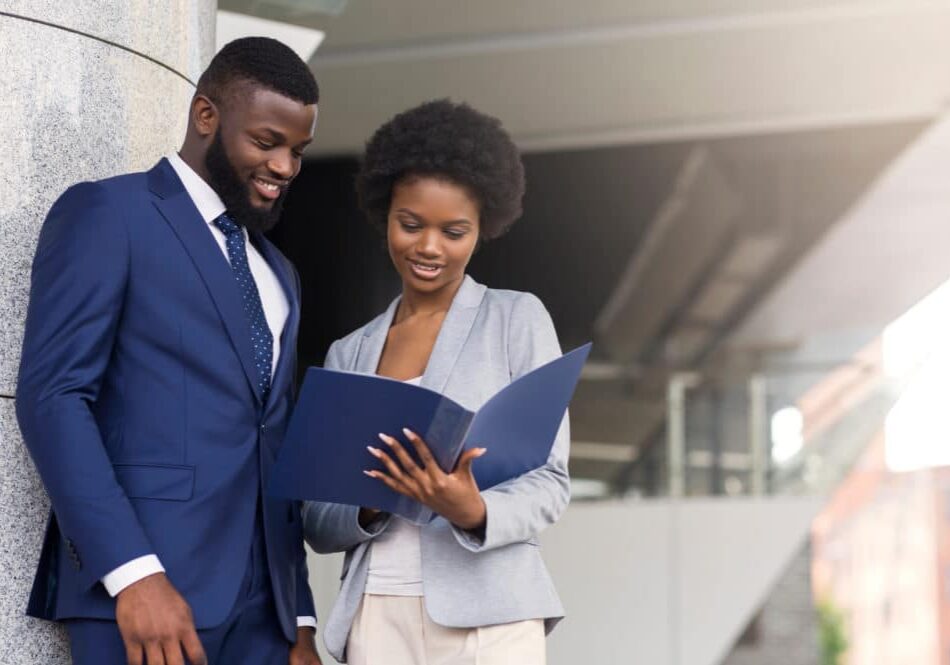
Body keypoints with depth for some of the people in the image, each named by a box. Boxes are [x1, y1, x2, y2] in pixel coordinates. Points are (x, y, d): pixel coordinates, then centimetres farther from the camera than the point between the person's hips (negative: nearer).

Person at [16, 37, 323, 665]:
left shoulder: (278, 274, 23)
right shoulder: (107, 213, -1)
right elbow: (52, 396, -11)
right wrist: (133, 572, -20)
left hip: (262, 604, 7)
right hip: (146, 588, -7)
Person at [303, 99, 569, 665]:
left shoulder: (518, 319, 4)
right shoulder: (348, 355, 13)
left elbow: (550, 482, 0)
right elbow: (319, 521, 9)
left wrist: (474, 512, -19)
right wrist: (372, 506, -11)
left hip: (487, 618, -3)